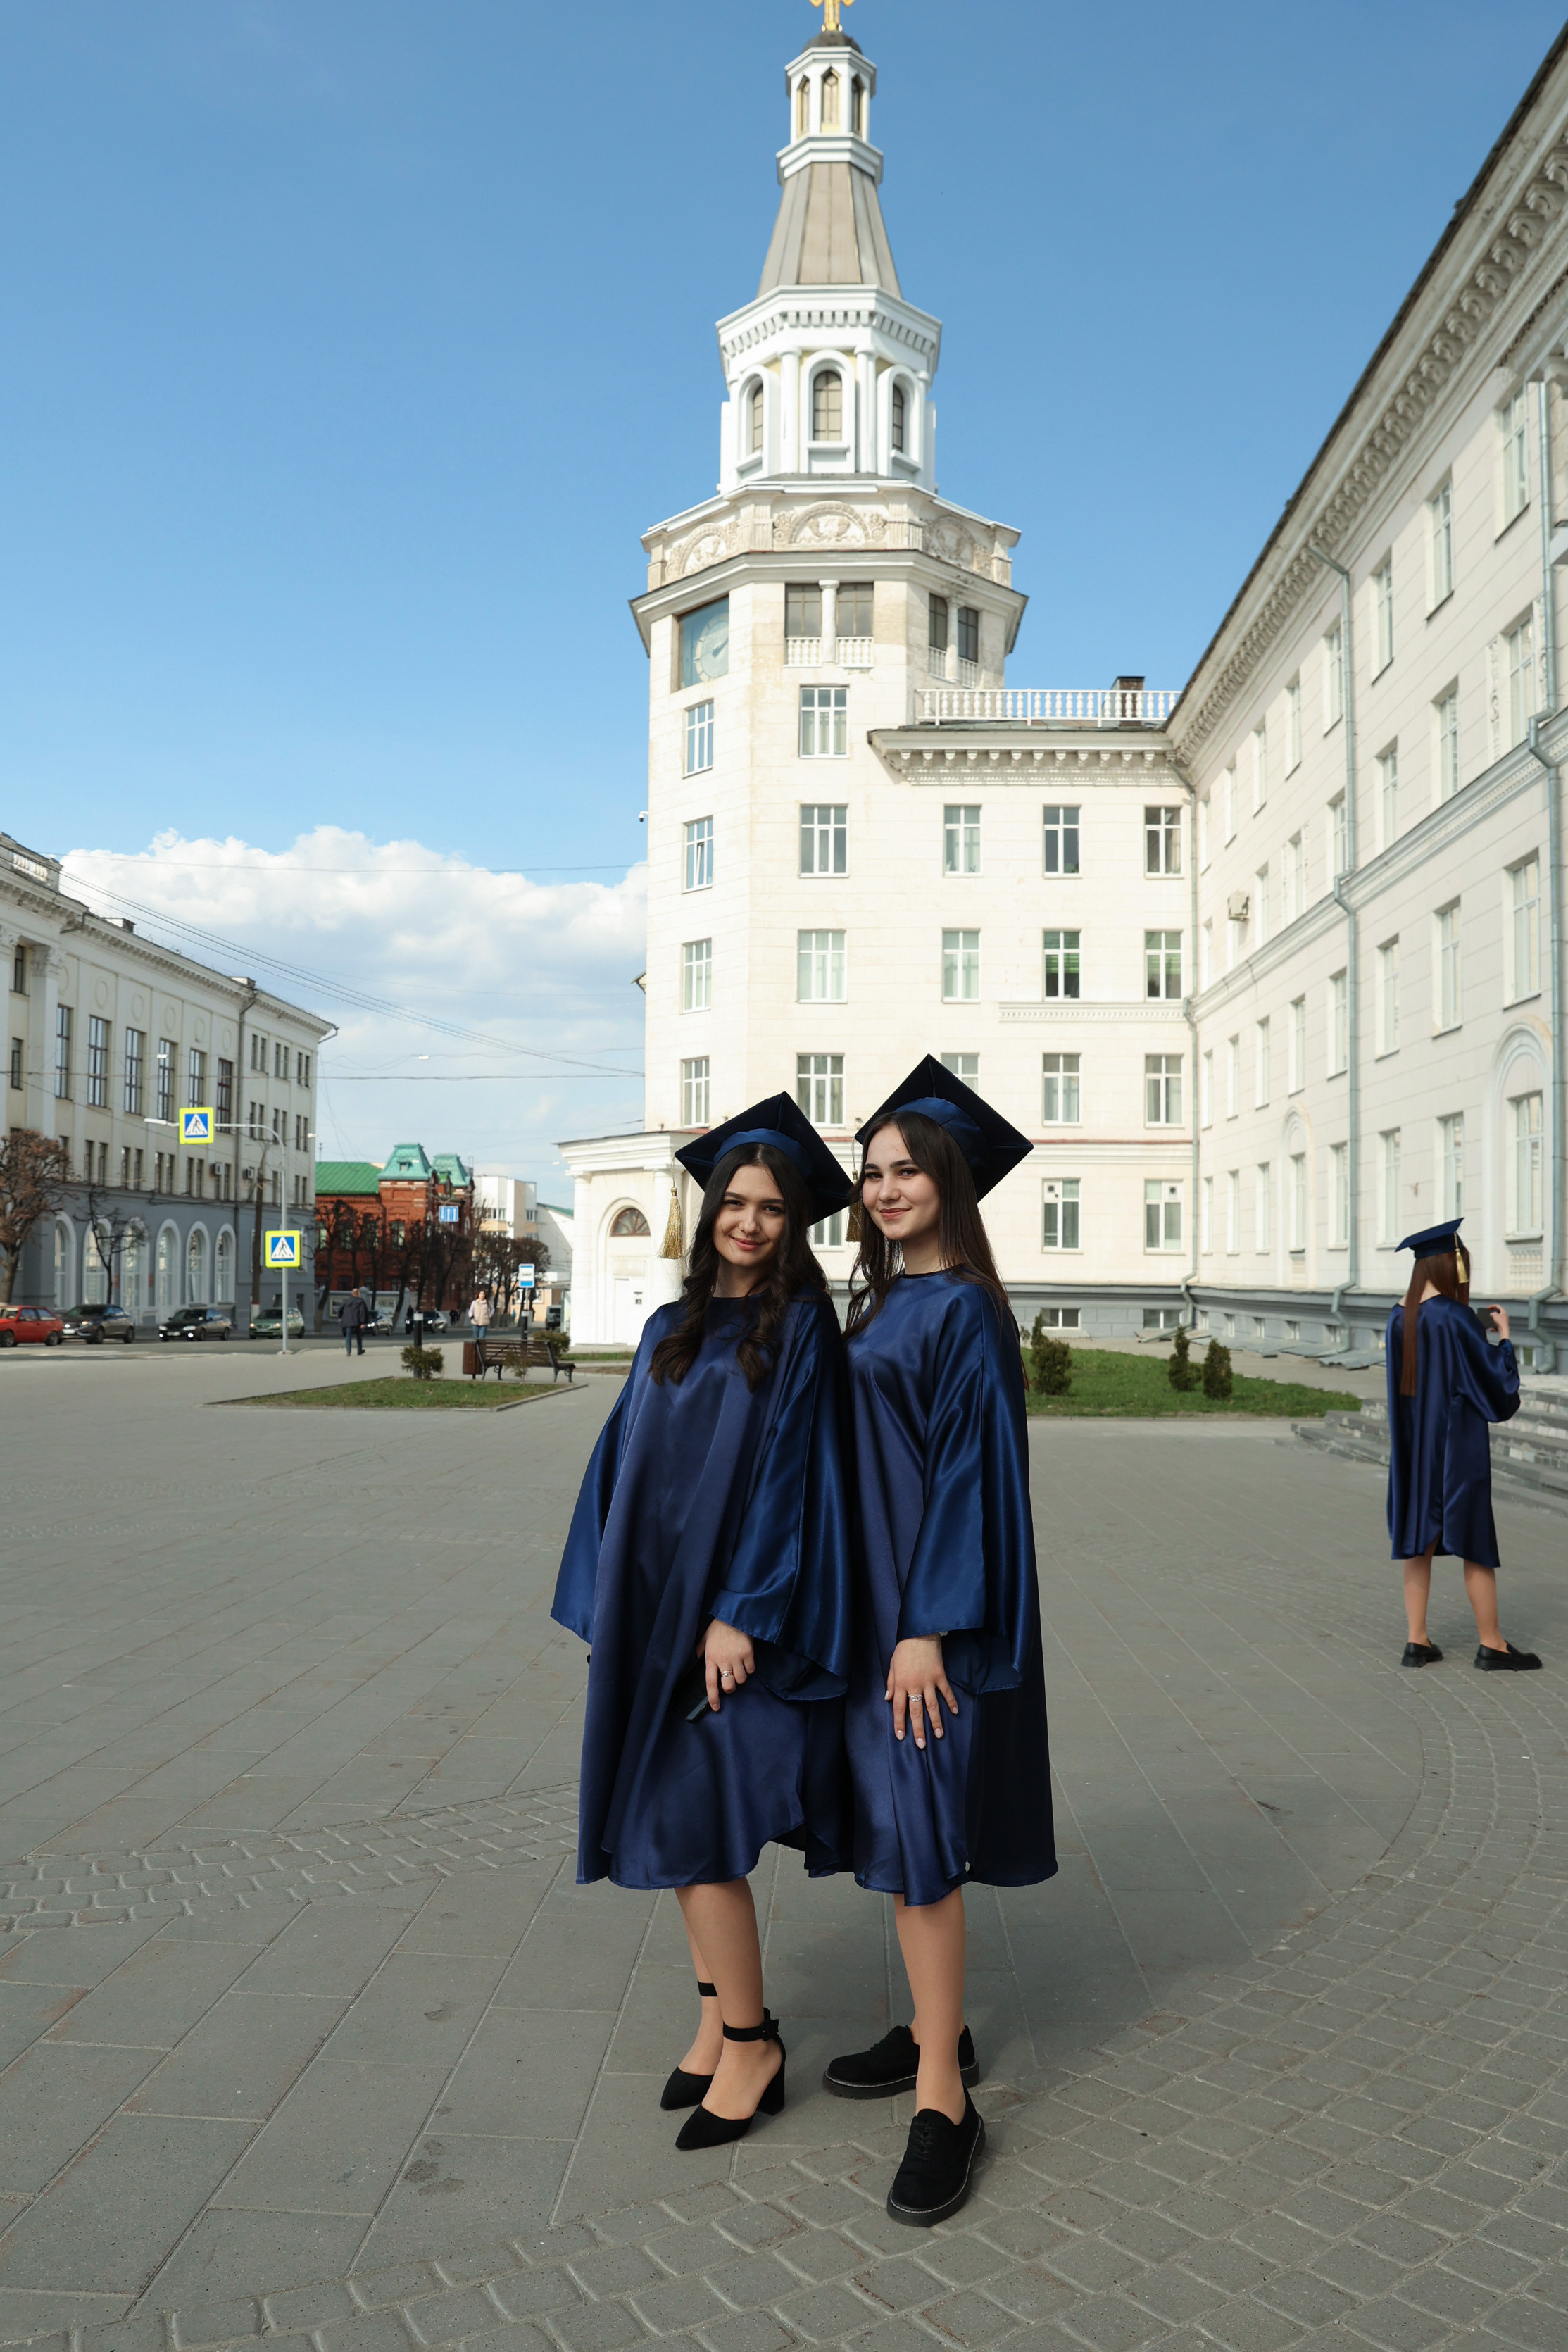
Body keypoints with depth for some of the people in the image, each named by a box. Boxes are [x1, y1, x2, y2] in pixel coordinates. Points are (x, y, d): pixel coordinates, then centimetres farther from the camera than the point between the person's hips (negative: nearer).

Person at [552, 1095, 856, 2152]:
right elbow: (627, 1462, 12)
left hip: (734, 1611, -6)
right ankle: (720, 2015, 28)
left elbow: (791, 1470, -13)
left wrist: (741, 1613, -18)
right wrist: (607, 1601, 6)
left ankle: (750, 2042, 12)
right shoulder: (671, 1329, 11)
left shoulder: (799, 1327, -7)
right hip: (656, 1607, 6)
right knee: (679, 1825, 12)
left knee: (692, 1828, -5)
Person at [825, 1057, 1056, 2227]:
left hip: (934, 1604, -9)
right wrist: (878, 1616, 16)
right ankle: (937, 2030, 30)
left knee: (916, 1834, -6)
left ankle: (944, 2100, 3)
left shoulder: (962, 1309, -14)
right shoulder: (884, 1302, 12)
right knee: (898, 1823, 16)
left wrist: (930, 1628, -22)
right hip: (875, 1597, 9)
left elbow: (974, 1471, -19)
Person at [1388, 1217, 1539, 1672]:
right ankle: (1491, 1646, 11)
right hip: (1457, 1445, -7)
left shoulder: (1400, 1318, 4)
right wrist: (1504, 1333, 1)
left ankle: (1417, 1641, 12)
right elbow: (1495, 1377, -13)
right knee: (1475, 1544, 3)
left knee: (1419, 1541, 10)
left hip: (1412, 1444, 7)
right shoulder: (1454, 1317, -17)